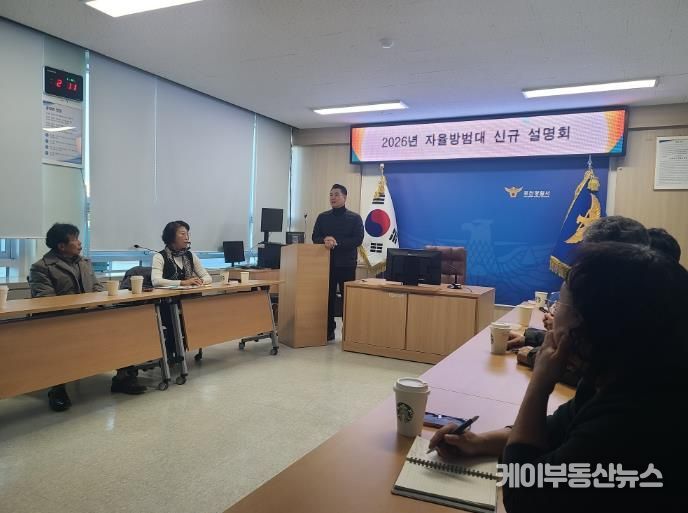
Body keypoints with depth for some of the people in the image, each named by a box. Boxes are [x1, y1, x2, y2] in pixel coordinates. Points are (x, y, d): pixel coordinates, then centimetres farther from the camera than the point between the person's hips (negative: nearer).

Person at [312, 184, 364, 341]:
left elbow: (358, 240, -7)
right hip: (326, 263, 2)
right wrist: (325, 240, -17)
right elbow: (315, 238, 6)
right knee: (327, 297, 3)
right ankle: (328, 330, 12)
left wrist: (337, 243, -18)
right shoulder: (322, 217, 11)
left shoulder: (355, 218, 2)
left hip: (346, 264, -2)